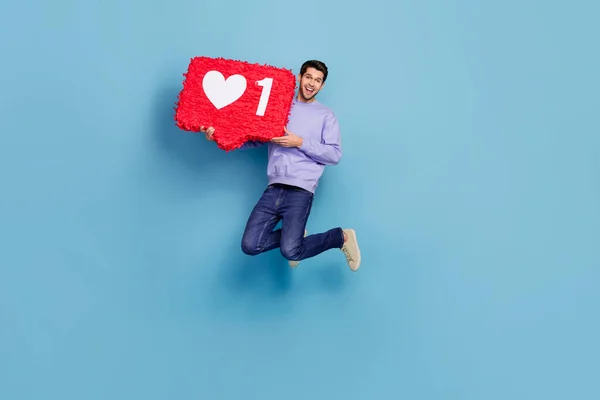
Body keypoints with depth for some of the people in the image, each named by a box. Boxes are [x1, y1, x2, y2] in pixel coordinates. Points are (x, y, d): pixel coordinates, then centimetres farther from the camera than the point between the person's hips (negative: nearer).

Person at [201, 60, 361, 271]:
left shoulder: (326, 115, 9)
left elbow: (334, 155, 0)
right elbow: (254, 139, 13)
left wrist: (300, 142, -10)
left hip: (300, 190, -4)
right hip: (274, 188, 4)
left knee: (290, 252, -18)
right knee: (250, 245, -7)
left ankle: (341, 237, 8)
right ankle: (295, 236, 21)